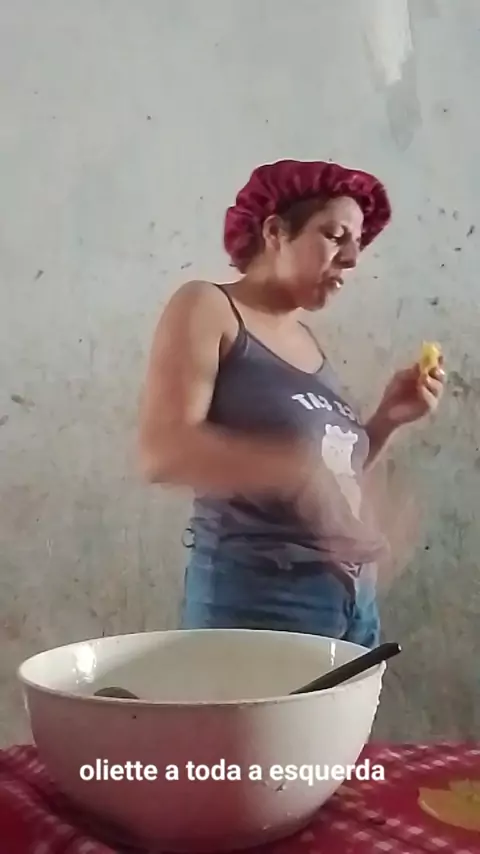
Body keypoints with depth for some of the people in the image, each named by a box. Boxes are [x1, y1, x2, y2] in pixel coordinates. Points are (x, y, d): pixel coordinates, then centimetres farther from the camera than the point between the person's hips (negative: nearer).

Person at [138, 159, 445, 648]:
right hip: (255, 598, -6)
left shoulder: (306, 340, 14)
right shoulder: (207, 308, -4)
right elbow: (162, 453, -19)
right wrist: (301, 466, -28)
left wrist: (386, 420, 5)